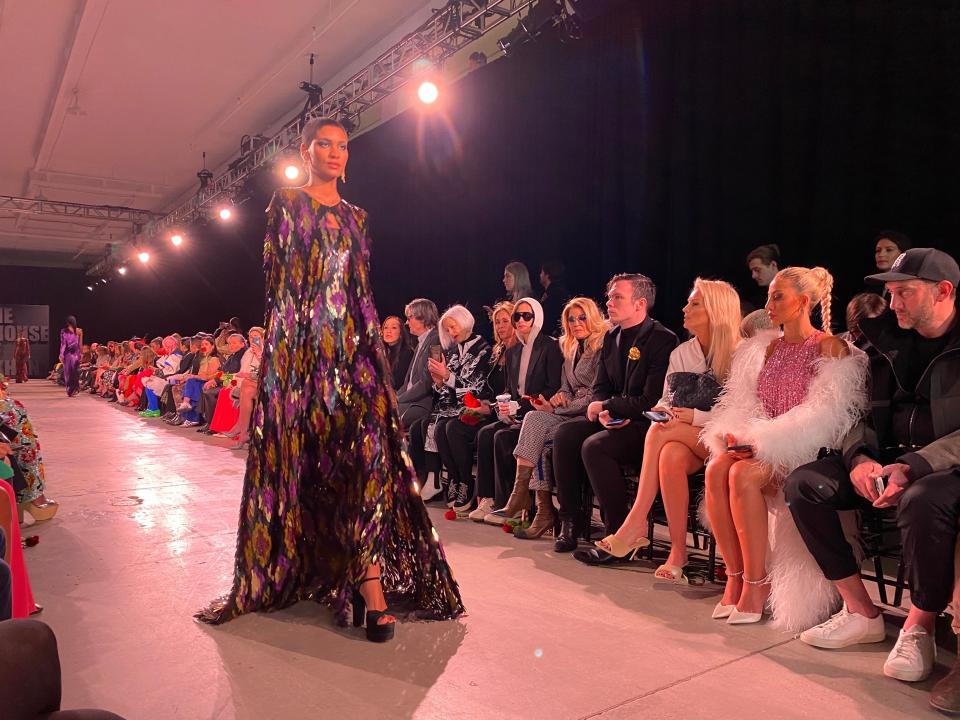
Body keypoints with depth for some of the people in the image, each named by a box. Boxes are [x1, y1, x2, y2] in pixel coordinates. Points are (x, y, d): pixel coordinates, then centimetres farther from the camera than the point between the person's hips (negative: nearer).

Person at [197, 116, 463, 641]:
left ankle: (371, 585, -8)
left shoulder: (355, 217, 20)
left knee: (366, 451, -9)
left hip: (354, 346, 3)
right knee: (303, 456, -1)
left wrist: (375, 344, 9)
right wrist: (282, 348, -9)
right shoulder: (286, 202, 8)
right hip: (303, 342, -3)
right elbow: (275, 276, 0)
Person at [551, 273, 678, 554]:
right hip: (615, 420, 8)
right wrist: (602, 411, -10)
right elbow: (600, 387, 14)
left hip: (647, 425, -7)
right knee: (565, 434, -15)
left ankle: (619, 532, -16)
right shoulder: (611, 338, 12)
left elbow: (652, 400, -19)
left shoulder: (662, 339, -13)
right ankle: (570, 520, -6)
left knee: (594, 446, -30)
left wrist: (606, 406, -11)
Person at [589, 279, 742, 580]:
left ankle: (636, 524, -28)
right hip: (681, 438, 4)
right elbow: (666, 400, 18)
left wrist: (697, 417, -17)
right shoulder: (680, 354, 13)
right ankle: (678, 552, -29)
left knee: (660, 433, -31)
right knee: (671, 456, -33)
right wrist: (662, 412, -6)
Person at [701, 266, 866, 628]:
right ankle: (734, 575, -17)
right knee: (716, 469, -26)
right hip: (763, 446, 5)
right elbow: (744, 402, 12)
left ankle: (757, 581, -20)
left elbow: (824, 413, -13)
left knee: (742, 474, -33)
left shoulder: (830, 348, -1)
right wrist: (735, 435, -10)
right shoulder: (768, 348, 18)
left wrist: (767, 442, -21)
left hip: (804, 449, -5)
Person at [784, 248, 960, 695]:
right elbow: (866, 413, 10)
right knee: (804, 484, -15)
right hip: (891, 460, 6)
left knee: (923, 502, -38)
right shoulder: (890, 341, 11)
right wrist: (859, 458, -10)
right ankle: (861, 611, -6)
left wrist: (915, 466, -29)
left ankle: (919, 628, -13)